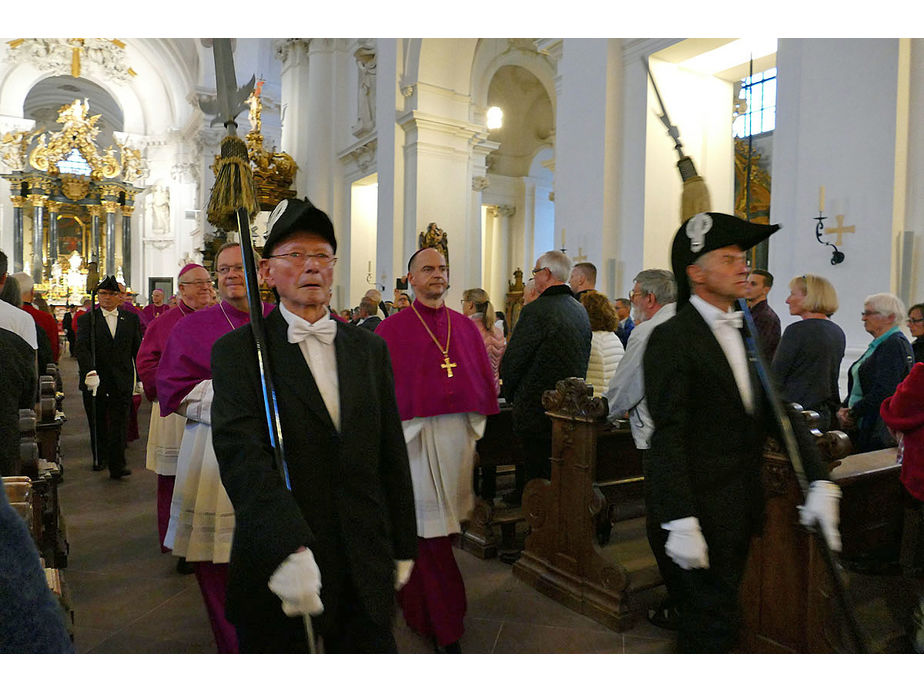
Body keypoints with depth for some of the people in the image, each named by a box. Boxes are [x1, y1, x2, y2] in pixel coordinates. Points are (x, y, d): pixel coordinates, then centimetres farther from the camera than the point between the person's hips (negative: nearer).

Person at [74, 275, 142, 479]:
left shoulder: (131, 319, 7)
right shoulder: (86, 319, 1)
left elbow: (137, 349, 9)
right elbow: (82, 348, -12)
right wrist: (90, 372, -28)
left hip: (122, 382, 0)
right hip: (94, 380, 0)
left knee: (119, 424, -4)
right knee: (97, 423, 15)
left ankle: (117, 466, -2)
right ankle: (99, 458, 33)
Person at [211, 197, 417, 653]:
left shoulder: (369, 349, 8)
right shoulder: (237, 351, -4)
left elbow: (392, 453, 9)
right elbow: (240, 452, -18)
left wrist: (402, 548, 10)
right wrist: (287, 548, -31)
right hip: (277, 567, -3)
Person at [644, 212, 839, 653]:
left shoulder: (747, 333, 10)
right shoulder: (672, 338, -16)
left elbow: (780, 410, 7)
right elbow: (668, 436, -20)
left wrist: (821, 483, -3)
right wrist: (680, 523, -23)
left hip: (741, 507, 8)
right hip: (702, 508, -8)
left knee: (716, 611, 21)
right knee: (712, 620, 1)